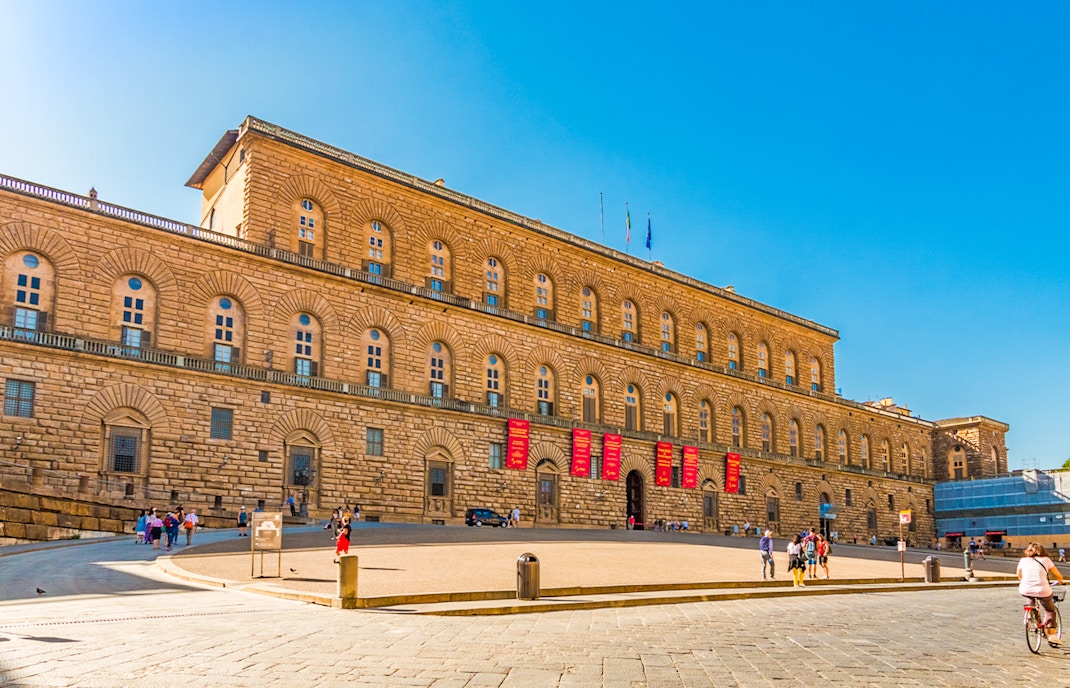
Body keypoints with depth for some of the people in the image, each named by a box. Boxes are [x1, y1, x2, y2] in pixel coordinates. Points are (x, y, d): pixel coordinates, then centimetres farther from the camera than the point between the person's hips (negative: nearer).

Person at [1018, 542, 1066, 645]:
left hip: (1025, 591, 2)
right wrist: (1062, 581, 36)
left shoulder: (1023, 560, 12)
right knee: (1050, 611, 23)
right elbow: (1059, 576, 13)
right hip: (1042, 592, -2)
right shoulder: (1046, 560, 7)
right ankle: (1052, 635, 18)